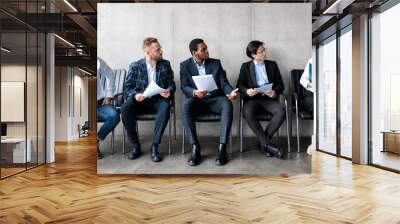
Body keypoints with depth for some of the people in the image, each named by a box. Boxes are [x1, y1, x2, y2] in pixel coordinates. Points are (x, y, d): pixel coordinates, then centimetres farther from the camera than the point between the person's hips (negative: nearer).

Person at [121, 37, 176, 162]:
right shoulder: (135, 66, 3)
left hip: (158, 100, 0)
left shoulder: (165, 64, 7)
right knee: (125, 109, -31)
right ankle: (136, 146, -15)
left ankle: (154, 146, -28)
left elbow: (171, 84, 8)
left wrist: (169, 91, -16)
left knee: (165, 107, -36)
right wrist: (135, 95, -21)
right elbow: (127, 87, 1)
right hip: (140, 100, 0)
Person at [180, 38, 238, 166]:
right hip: (196, 100, -1)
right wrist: (194, 92, -25)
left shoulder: (216, 63, 10)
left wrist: (230, 92, -20)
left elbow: (224, 83, 3)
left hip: (214, 99, 1)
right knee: (186, 104, -35)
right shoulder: (185, 65, 7)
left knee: (227, 104, -33)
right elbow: (184, 87, -3)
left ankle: (222, 148, -33)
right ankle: (195, 148, -31)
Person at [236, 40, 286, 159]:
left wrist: (275, 92, -12)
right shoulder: (245, 66, 13)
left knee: (281, 111, -30)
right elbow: (240, 85, 5)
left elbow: (280, 85, 12)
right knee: (248, 112, -35)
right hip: (252, 98, -1)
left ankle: (263, 142, -19)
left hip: (269, 98, 2)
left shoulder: (272, 65, 17)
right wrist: (247, 91, -19)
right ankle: (267, 144, -27)